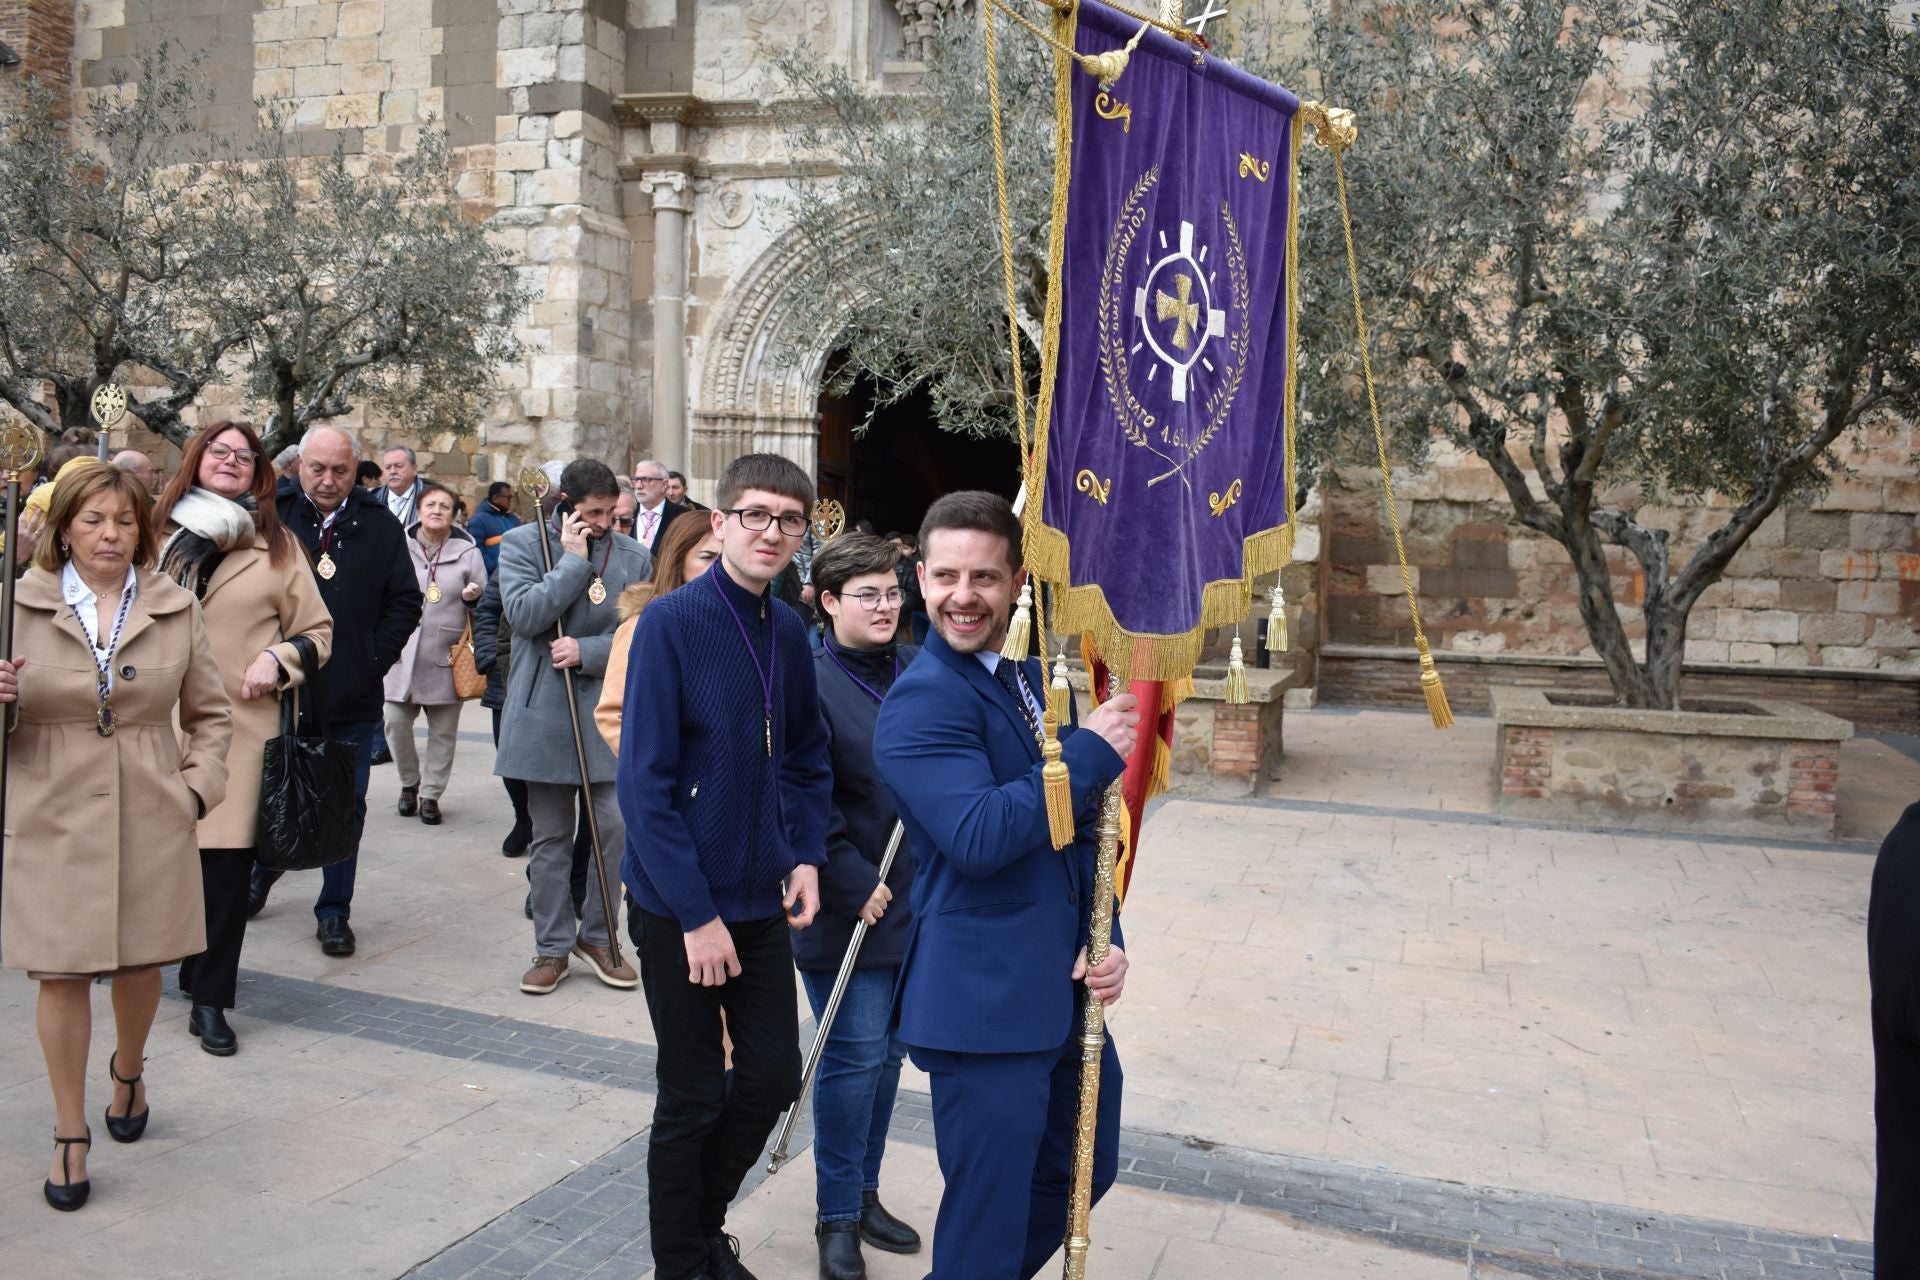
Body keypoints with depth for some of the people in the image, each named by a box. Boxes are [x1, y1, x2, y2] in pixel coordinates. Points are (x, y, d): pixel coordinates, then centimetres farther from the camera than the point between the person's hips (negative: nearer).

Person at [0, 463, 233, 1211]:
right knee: (61, 973, 1)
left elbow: (211, 715, 11)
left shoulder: (176, 610, 5)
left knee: (140, 965, 12)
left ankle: (128, 1073, 42)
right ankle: (70, 1135, 15)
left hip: (150, 819, 1)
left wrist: (197, 788, -1)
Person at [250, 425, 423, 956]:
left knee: (346, 808, 6)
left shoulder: (380, 526, 2)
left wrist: (374, 660, -4)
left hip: (353, 699, 0)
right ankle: (263, 870, 42)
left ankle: (334, 911, 17)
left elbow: (405, 600, 5)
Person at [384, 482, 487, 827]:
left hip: (447, 655, 0)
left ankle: (431, 795, 18)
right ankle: (409, 782, 22)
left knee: (443, 731, 5)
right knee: (396, 723, -2)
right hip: (403, 651, 1)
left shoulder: (468, 552, 3)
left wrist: (473, 597, -12)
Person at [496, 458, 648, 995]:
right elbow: (524, 615, -12)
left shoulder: (634, 556, 3)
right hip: (543, 714, -1)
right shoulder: (523, 543, 1)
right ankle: (552, 947, 20)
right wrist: (575, 561, -12)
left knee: (617, 827, -2)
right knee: (550, 837, 8)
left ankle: (597, 936, 17)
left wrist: (586, 651, -13)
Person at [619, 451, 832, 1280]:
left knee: (773, 1076, 14)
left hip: (761, 899, 6)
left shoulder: (789, 633, 3)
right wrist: (697, 914, -19)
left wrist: (806, 856, 0)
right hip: (679, 907, -6)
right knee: (694, 1098, 8)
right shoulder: (671, 624, -16)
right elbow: (646, 783, -18)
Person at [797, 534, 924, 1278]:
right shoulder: (809, 681, -12)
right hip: (844, 904, -6)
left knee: (889, 1049, 14)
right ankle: (837, 1219, 16)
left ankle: (863, 1193, 31)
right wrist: (854, 883, -16)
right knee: (855, 1055, 0)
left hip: (912, 900, 6)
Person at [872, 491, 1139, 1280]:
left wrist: (1104, 940, 3)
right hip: (985, 1002, -9)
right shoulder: (922, 701, -16)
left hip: (1065, 993, 9)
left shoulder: (1034, 682, 11)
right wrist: (1092, 752, -21)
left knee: (1086, 1168, 23)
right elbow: (979, 837, -29)